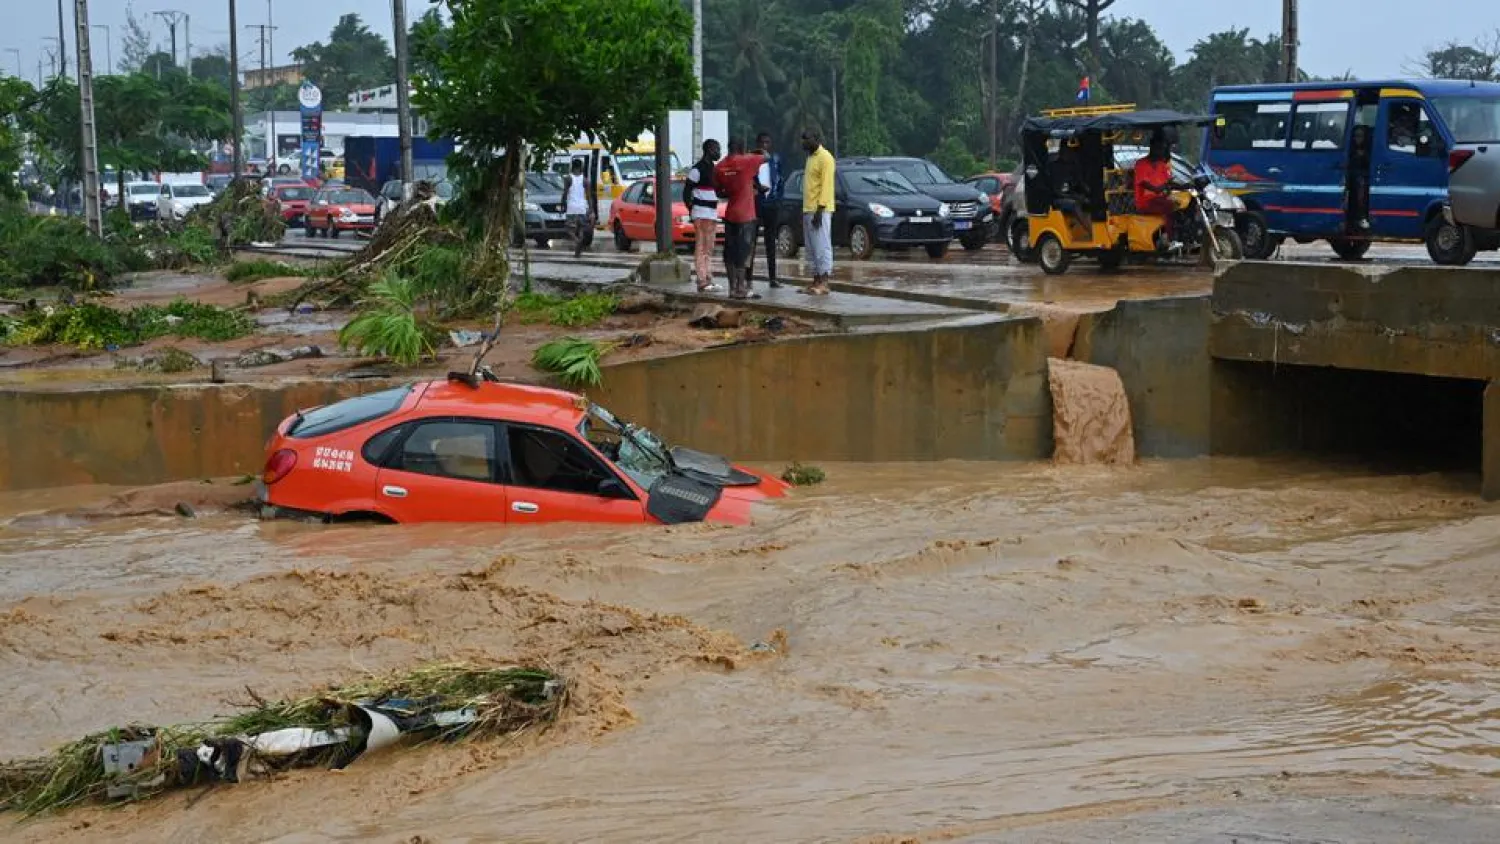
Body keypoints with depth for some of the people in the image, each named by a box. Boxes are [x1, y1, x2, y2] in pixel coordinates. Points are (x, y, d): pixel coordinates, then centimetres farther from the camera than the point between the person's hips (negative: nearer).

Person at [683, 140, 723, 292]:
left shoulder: (714, 168, 15)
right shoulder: (698, 169, -11)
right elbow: (686, 192, -11)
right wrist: (691, 209, -12)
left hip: (712, 213, 9)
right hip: (701, 213, -9)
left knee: (709, 249, 12)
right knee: (701, 248, -10)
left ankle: (708, 280, 18)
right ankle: (702, 282, -11)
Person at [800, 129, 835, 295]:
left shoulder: (825, 157, -10)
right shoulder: (811, 157, 19)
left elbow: (826, 185, -16)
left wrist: (819, 210, -21)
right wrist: (806, 210, 17)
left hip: (820, 210, -9)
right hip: (808, 210, 9)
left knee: (822, 246, -9)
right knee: (811, 248, 8)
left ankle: (823, 284, -10)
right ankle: (816, 282, 10)